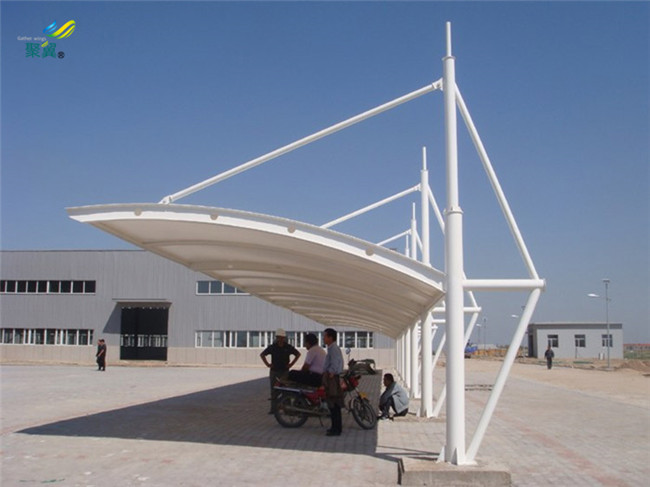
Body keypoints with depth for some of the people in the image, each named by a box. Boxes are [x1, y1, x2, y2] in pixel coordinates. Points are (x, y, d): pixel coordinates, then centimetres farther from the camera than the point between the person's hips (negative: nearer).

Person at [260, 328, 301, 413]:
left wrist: (291, 364, 3)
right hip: (274, 371, 1)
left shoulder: (288, 347, 0)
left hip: (285, 371, -1)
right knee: (274, 391, 4)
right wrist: (267, 364, 1)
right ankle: (273, 408, 9)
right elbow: (262, 354, 9)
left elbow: (298, 354, 11)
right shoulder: (272, 347, 0)